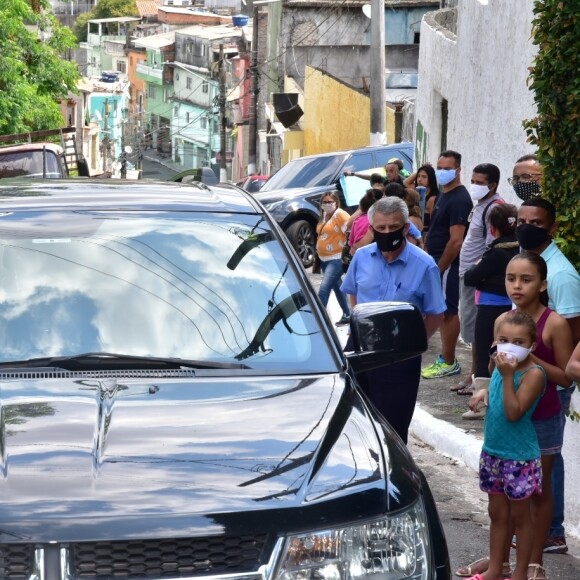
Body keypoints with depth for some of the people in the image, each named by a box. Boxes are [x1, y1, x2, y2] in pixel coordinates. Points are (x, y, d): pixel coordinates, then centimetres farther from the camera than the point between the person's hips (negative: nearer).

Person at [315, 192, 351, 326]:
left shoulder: (340, 214, -14)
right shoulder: (324, 216, 13)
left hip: (336, 259, -10)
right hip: (324, 259, 10)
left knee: (324, 289, -17)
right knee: (336, 287, 19)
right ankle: (347, 315, 31)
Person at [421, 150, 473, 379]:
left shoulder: (459, 199, -17)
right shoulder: (444, 196, 14)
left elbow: (456, 241, -22)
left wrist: (439, 268, -20)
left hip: (448, 264, -10)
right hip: (438, 260, 10)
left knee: (448, 311, -4)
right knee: (443, 311, 13)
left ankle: (448, 363, 0)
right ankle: (446, 357, 19)